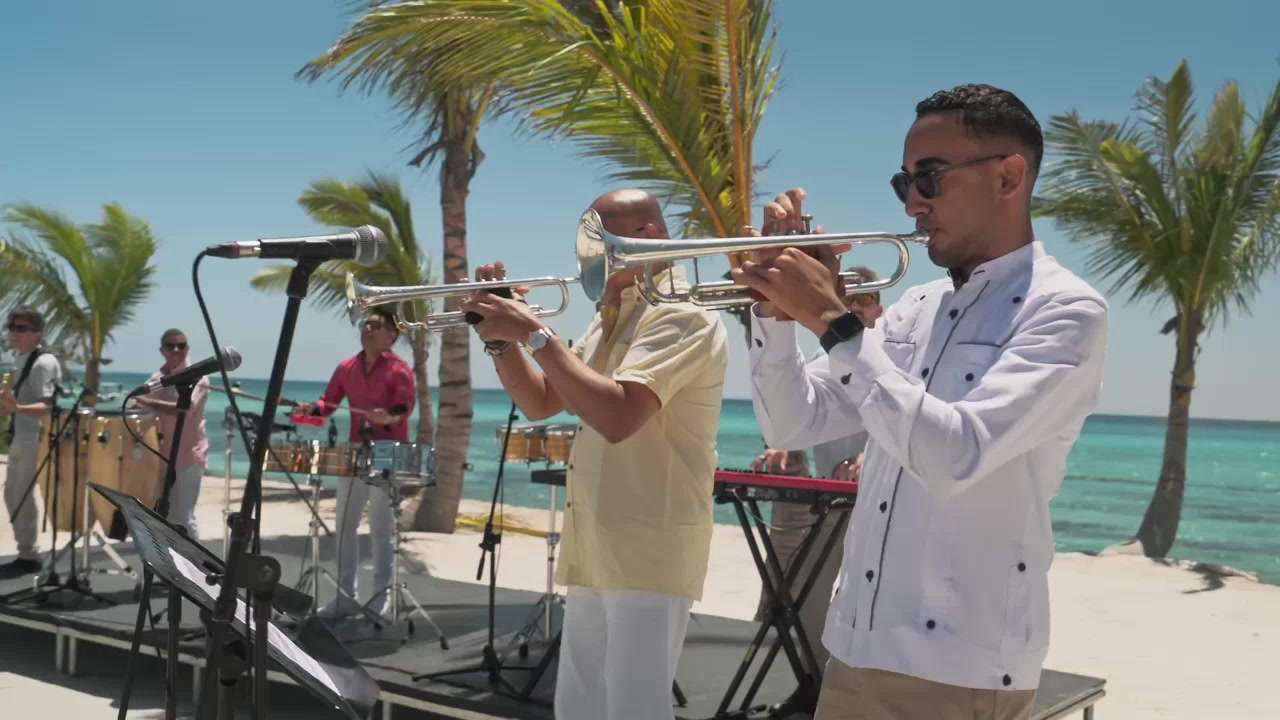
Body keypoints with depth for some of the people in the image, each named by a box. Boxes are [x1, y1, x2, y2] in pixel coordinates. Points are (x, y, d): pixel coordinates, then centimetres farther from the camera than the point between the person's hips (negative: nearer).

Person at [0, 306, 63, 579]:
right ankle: (27, 551, 23)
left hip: (35, 439, -10)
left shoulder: (44, 363, -16)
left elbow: (47, 406, -21)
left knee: (24, 496, -5)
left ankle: (29, 556, 4)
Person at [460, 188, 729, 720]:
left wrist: (534, 331, -23)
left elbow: (616, 416, -28)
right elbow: (540, 402, 18)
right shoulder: (608, 319, 17)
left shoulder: (683, 316, -14)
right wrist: (501, 338, 2)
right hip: (594, 551, 9)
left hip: (648, 553, -9)